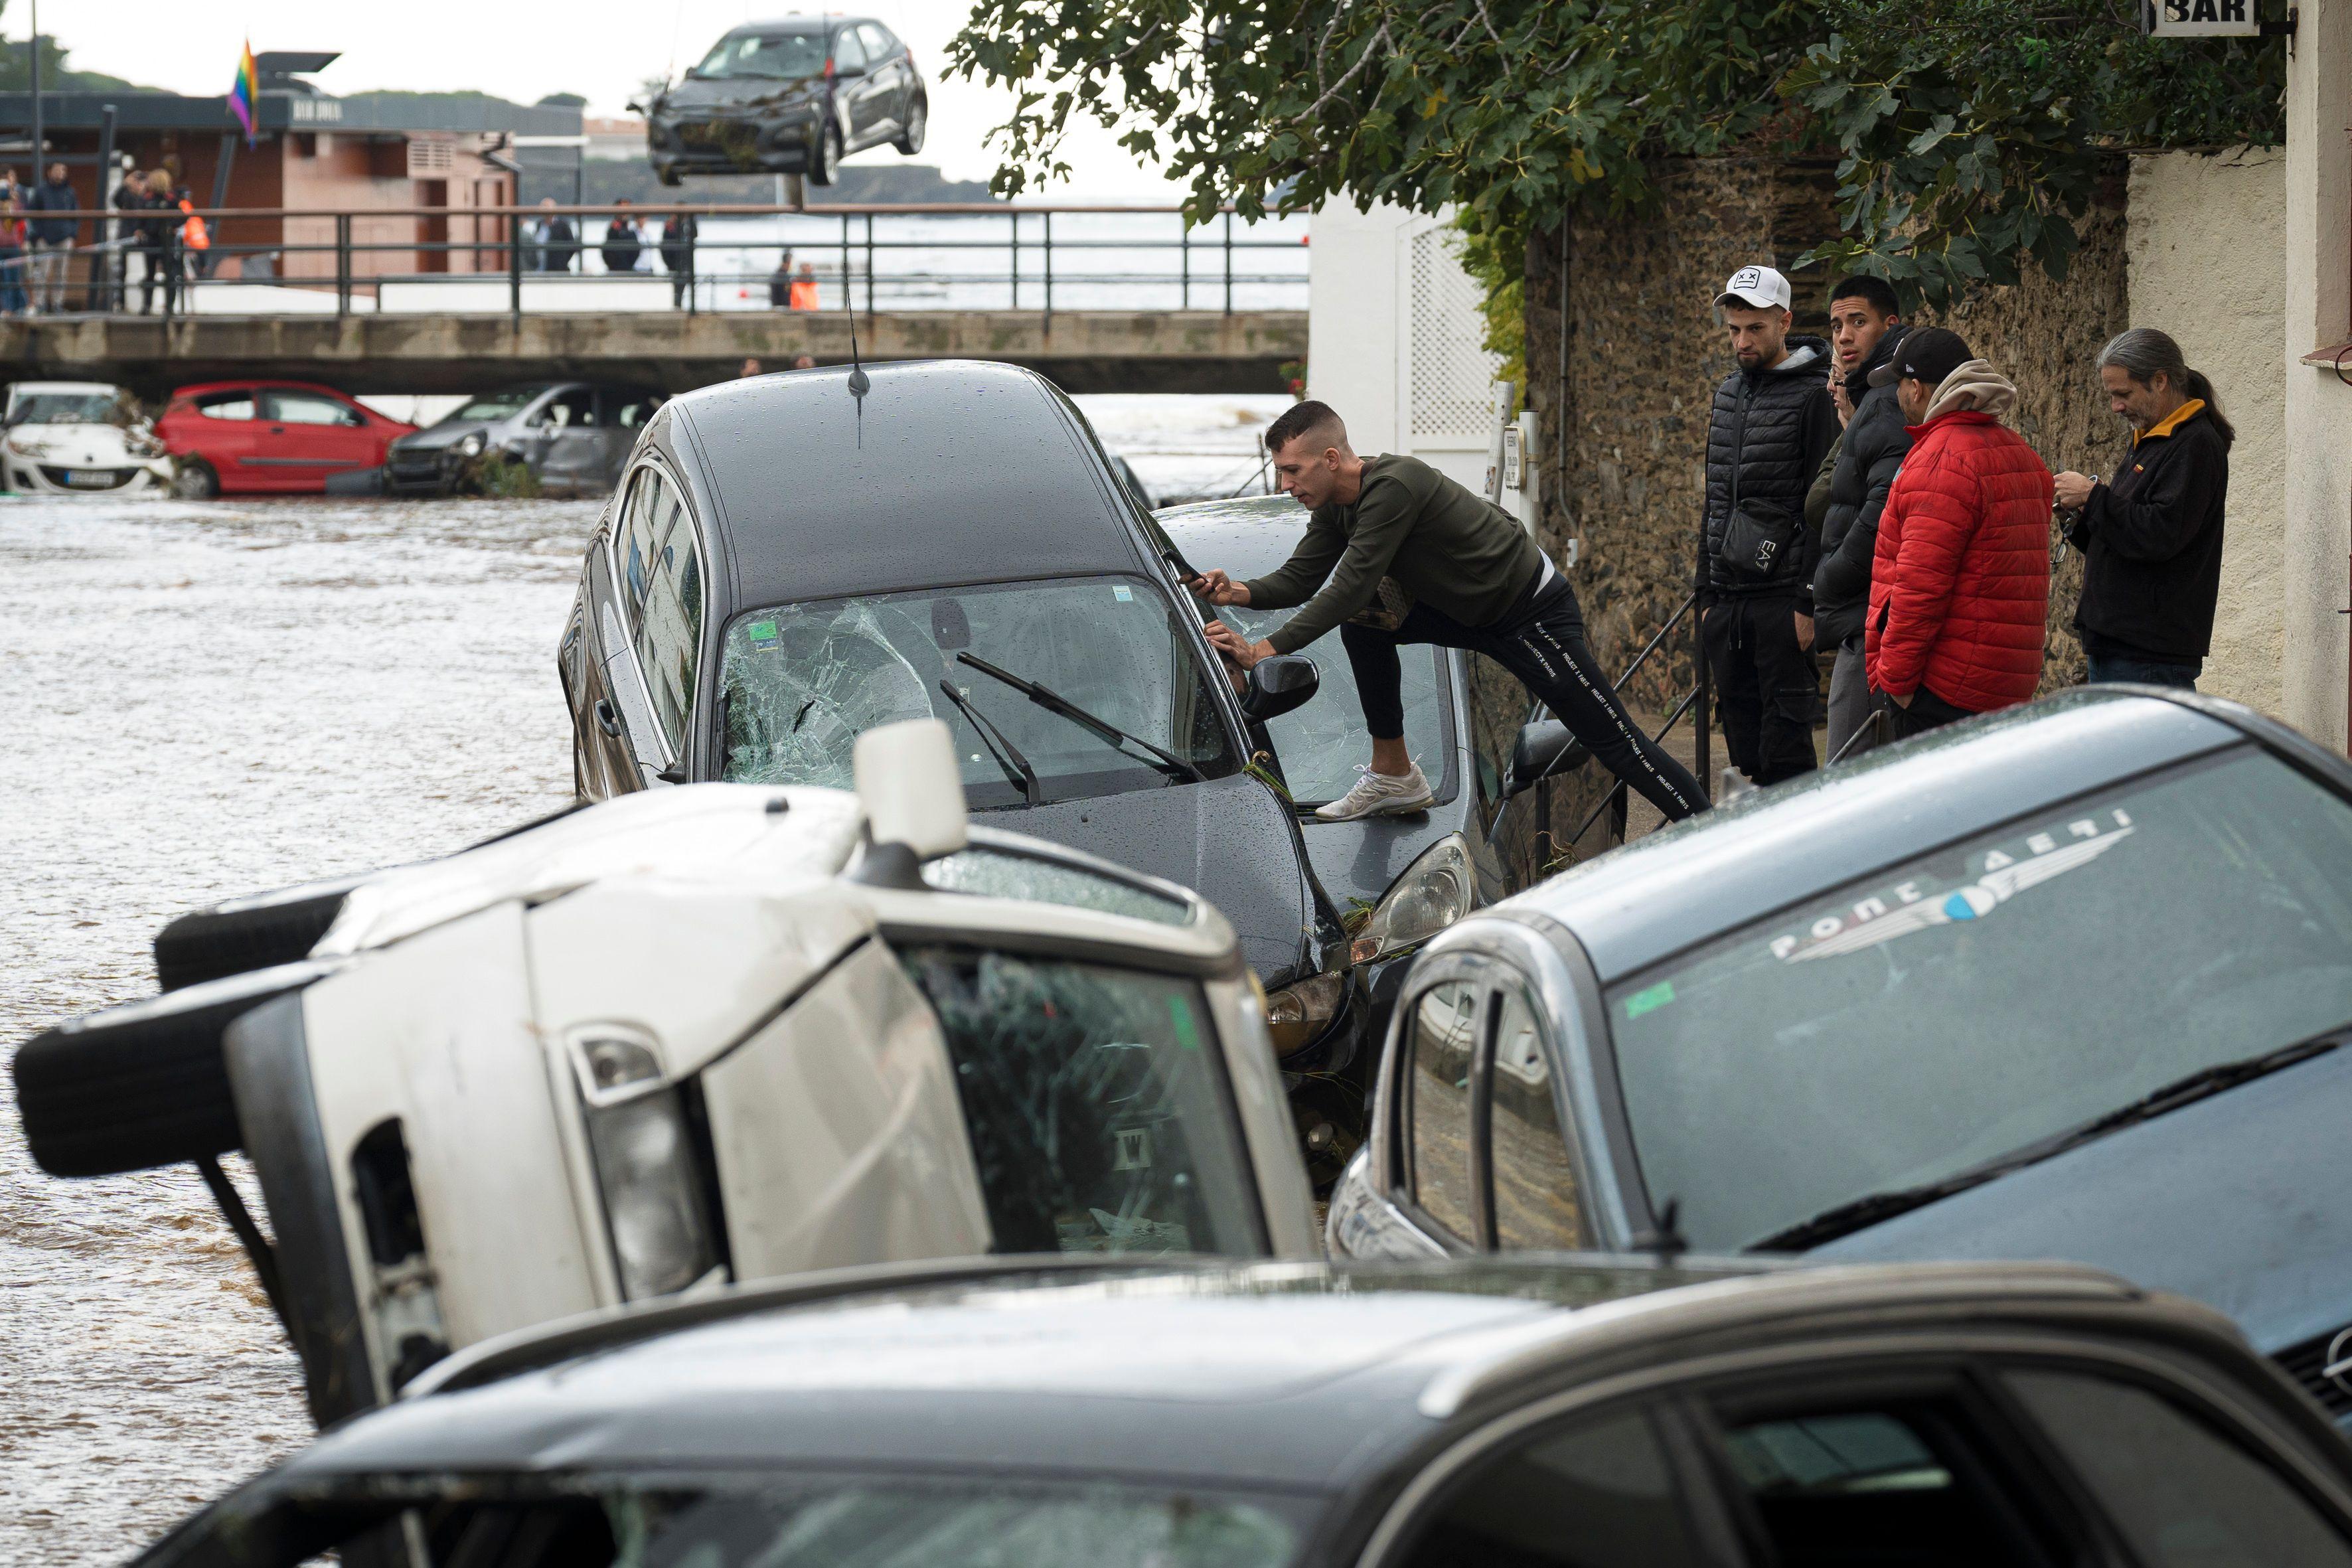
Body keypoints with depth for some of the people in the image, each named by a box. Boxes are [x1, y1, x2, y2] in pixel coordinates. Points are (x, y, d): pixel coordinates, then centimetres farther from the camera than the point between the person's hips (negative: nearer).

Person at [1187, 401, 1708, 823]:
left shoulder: (1394, 487, -31)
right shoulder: (1335, 506, -1)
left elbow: (1350, 586, -34)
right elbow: (1300, 580, 3)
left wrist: (1266, 650, -34)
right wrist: (1242, 593, -18)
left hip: (1532, 613, -9)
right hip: (1466, 610, 9)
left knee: (1613, 743, -7)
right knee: (1362, 621, -1)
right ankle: (1394, 774, 6)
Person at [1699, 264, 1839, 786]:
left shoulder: (1813, 396, -7)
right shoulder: (1728, 393, 16)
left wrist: (1809, 603, -16)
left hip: (1782, 598, -7)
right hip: (1730, 596, 7)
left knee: (1785, 743, -8)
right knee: (1744, 738, 9)